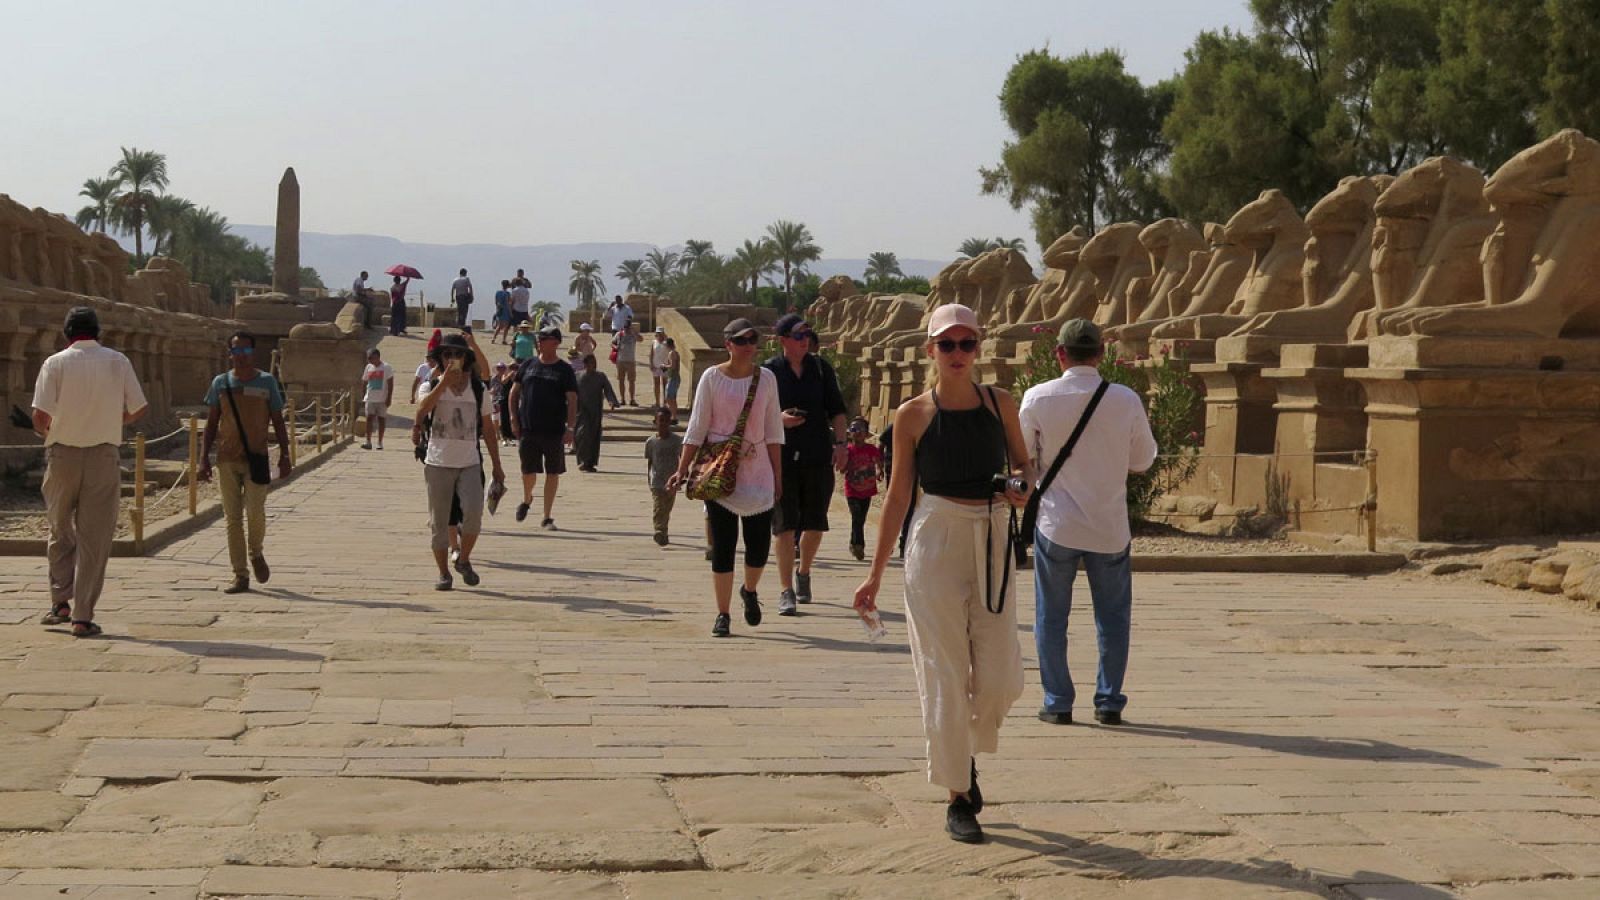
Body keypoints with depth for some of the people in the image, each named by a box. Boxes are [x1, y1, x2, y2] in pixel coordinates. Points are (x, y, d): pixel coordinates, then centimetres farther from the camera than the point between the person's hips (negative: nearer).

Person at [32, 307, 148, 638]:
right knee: (94, 539, 3)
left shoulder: (56, 363, -4)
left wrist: (46, 431, 11)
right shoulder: (118, 362, 1)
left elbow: (40, 416, -11)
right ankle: (83, 616, 2)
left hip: (62, 454, 0)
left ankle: (61, 602, 13)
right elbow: (139, 409, 3)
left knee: (61, 531, 18)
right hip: (103, 456, 0)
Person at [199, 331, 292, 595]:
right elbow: (211, 424, 9)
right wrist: (204, 457, 1)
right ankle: (240, 576, 8)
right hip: (227, 459, 2)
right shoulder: (220, 383, 7)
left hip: (256, 458, -2)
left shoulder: (266, 382, 4)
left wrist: (284, 455, 0)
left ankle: (257, 553, 18)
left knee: (255, 512, -13)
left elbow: (278, 422, 7)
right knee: (233, 518, 2)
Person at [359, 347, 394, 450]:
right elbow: (364, 382, 16)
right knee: (369, 418, -7)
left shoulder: (386, 367, -5)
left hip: (382, 399, -3)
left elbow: (390, 384, -7)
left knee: (381, 419, 3)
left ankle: (380, 442, 9)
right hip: (370, 398, 3)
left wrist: (389, 398, -12)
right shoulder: (368, 367, 9)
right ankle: (368, 442, -9)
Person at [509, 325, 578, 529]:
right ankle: (526, 499, 34)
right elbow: (514, 392, 13)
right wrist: (514, 419, 3)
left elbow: (572, 401, -4)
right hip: (528, 429, 2)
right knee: (528, 471, 2)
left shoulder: (565, 370, 0)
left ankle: (547, 517, 12)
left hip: (554, 431, -2)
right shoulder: (528, 365, 8)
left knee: (552, 473, 2)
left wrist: (570, 428, -14)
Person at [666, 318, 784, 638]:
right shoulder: (712, 378, -2)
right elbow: (697, 429, 0)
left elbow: (773, 432, 9)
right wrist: (682, 470, -4)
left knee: (760, 543, 0)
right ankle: (722, 614, 9)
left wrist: (778, 475, 8)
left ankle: (750, 591, 31)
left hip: (757, 472, 2)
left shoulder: (766, 378, 5)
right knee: (722, 545, -1)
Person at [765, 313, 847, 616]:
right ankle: (787, 591, 0)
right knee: (785, 525, -5)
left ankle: (803, 572, 33)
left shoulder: (820, 367, 8)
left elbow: (836, 409, 11)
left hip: (818, 457, 3)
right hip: (782, 457, -3)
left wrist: (840, 443, 0)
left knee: (815, 523, 7)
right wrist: (779, 420, -16)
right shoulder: (768, 372, 0)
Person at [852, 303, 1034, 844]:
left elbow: (1023, 464, 18)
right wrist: (876, 573, 4)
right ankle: (958, 797, 10)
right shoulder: (913, 415, -1)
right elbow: (898, 495, 4)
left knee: (1000, 678, 1)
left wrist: (1021, 486, -8)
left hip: (992, 542, 3)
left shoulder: (1001, 404, 5)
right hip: (936, 541, -2)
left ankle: (967, 752, 31)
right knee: (945, 673, -2)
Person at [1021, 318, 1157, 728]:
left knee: (1051, 617, 10)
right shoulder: (1126, 400, -8)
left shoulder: (1038, 398, -10)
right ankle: (1109, 702, 14)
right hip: (1110, 525, 1)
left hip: (1056, 523, -1)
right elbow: (1142, 459, 4)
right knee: (1113, 617, 13)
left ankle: (1057, 702, 12)